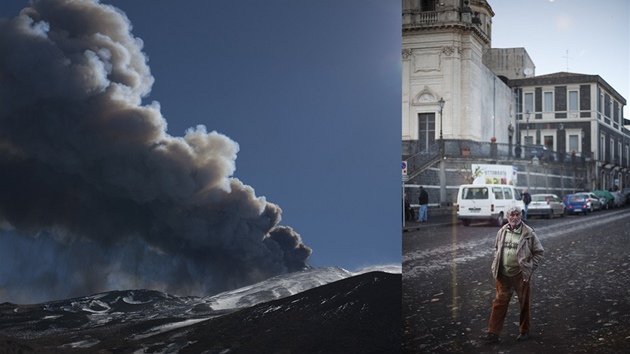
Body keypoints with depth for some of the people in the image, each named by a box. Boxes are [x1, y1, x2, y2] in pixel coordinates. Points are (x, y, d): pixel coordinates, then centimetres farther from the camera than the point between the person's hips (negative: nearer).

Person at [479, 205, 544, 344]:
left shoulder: (528, 233, -7)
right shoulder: (502, 232, 4)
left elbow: (539, 252, 0)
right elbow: (496, 248, 20)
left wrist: (530, 268, -4)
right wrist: (497, 263, 10)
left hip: (521, 275, -3)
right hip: (503, 275, 3)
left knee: (524, 304, 9)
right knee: (499, 303, 3)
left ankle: (524, 331, 27)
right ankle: (493, 333, 4)